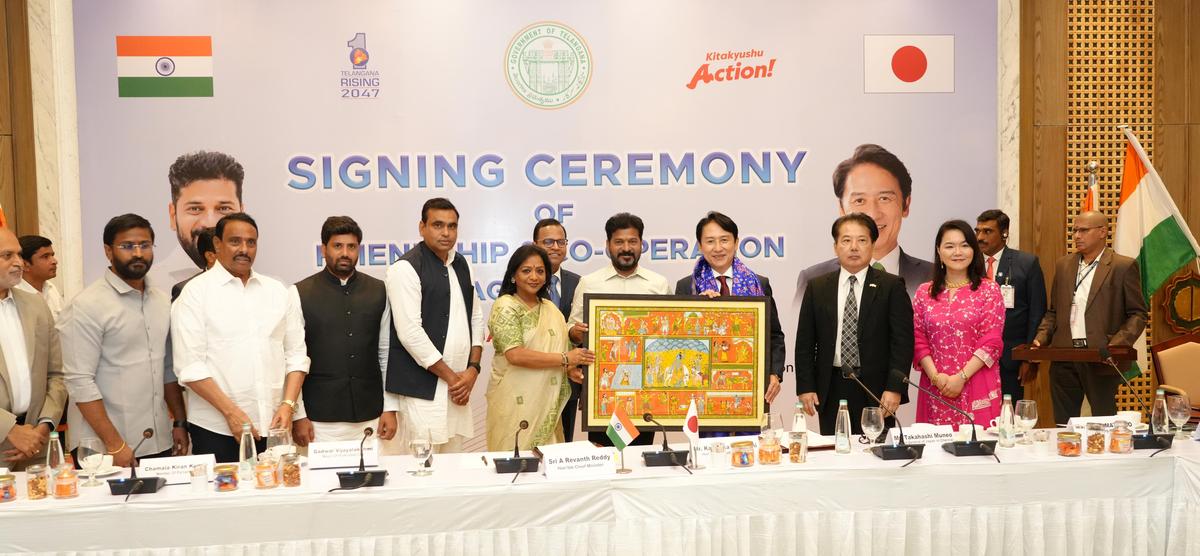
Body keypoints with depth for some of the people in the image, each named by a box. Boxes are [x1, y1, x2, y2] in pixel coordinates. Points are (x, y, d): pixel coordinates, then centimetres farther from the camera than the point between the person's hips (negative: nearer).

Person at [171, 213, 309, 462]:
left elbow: (295, 354, 10)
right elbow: (189, 365, -8)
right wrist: (231, 411, -13)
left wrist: (288, 405, -3)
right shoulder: (196, 293, -1)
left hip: (274, 424, 3)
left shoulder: (279, 292, 11)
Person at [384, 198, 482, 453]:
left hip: (459, 385, 7)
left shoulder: (462, 266, 13)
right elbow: (410, 332, -14)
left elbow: (476, 318, 17)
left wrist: (473, 369, 3)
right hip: (423, 390, -6)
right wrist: (450, 375, -9)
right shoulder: (406, 269, -9)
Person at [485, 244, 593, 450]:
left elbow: (561, 347, 16)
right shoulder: (505, 307, -8)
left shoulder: (550, 308, 11)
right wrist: (565, 359, -15)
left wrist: (572, 368, -6)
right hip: (516, 402, -6)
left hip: (547, 405, 6)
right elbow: (515, 355, -19)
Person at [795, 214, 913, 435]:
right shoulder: (817, 288, 8)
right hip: (831, 390, 2)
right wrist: (805, 387, 0)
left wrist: (895, 388, -10)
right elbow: (805, 342, 8)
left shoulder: (892, 286, 2)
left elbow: (903, 341, -3)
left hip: (876, 390, -2)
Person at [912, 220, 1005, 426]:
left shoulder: (989, 290, 3)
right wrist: (936, 376, -9)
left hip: (976, 388, -2)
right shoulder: (924, 293, 9)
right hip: (935, 388, 2)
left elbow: (992, 342, -4)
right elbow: (918, 341, 5)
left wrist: (960, 377, -11)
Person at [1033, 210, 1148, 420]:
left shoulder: (1123, 266, -1)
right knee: (1063, 425, 8)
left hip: (1102, 359, -4)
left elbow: (1137, 314, -2)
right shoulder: (1063, 265, 13)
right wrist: (1040, 339, 2)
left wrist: (1117, 345, -16)